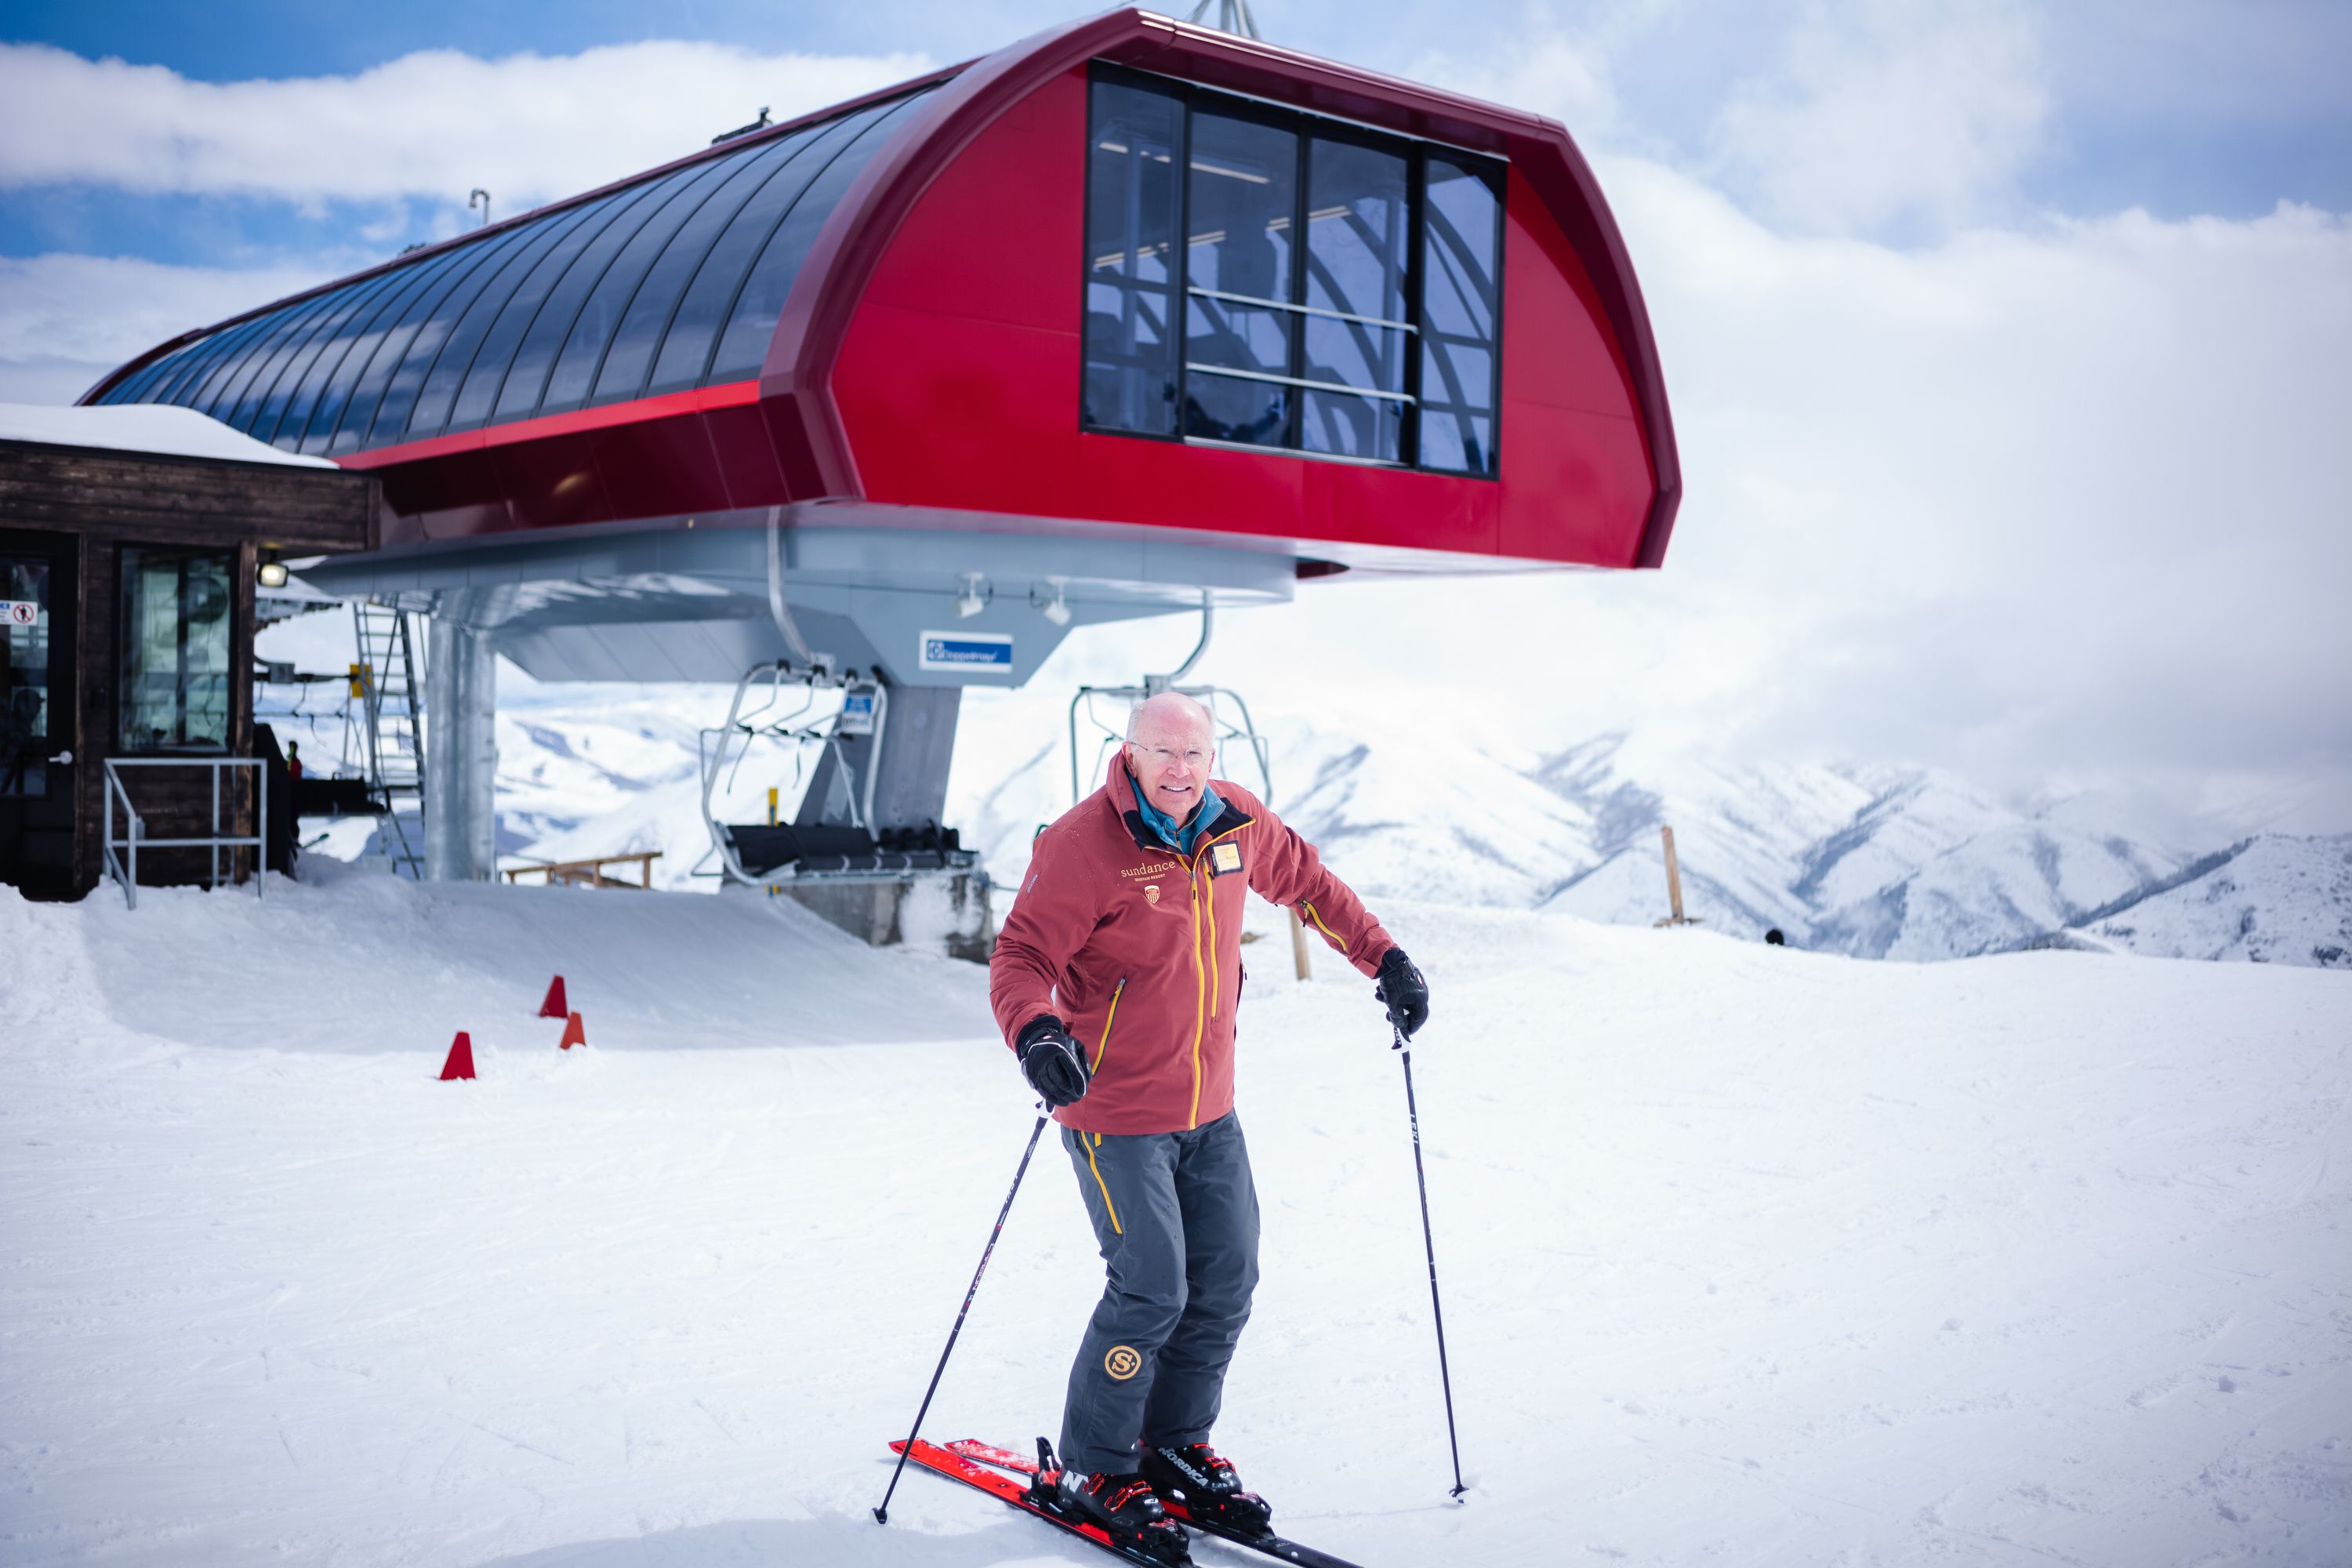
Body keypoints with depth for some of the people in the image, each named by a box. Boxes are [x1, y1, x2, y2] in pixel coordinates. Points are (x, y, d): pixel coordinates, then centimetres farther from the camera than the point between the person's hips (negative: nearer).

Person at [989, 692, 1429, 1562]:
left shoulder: (1237, 823, 0)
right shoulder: (1081, 845, -18)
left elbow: (1305, 880, 19)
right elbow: (1020, 957, -20)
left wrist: (1382, 957, 14)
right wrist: (1035, 1033, -39)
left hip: (1210, 1106, 7)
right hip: (1116, 1112, -7)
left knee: (1227, 1280, 9)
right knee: (1152, 1289, -9)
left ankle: (1174, 1444, 29)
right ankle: (1092, 1471, 10)